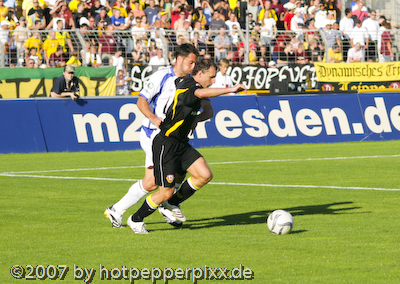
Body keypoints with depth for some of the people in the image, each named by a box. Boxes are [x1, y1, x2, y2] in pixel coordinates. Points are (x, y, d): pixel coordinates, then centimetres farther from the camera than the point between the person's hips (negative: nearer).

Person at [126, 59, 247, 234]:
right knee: (166, 192, -7)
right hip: (166, 145, -9)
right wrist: (230, 90, -44)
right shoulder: (187, 86, -20)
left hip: (181, 144, 9)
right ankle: (136, 220, 14)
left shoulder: (185, 82, 10)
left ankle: (173, 203, 13)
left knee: (205, 175, -5)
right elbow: (202, 93, -43)